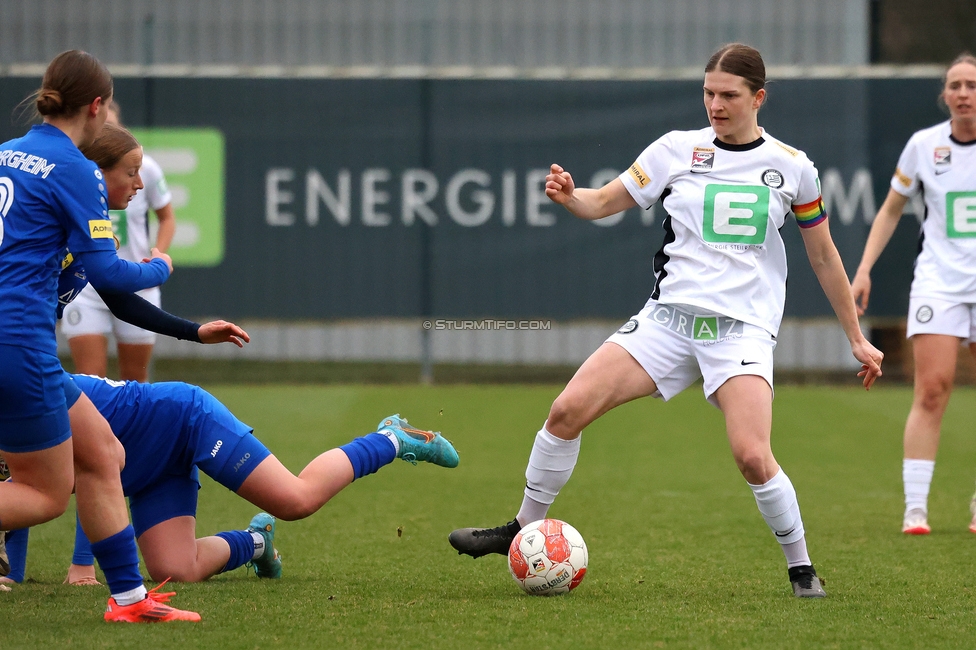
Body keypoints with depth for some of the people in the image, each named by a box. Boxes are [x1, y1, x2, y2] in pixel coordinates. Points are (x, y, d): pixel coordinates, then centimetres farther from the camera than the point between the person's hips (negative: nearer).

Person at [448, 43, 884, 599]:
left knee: (752, 455, -24)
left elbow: (824, 256, 13)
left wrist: (857, 338, 15)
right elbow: (604, 203, 9)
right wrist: (569, 196, -14)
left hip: (744, 327, -2)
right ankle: (524, 530, 8)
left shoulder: (791, 166, 4)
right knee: (568, 410, -11)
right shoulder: (678, 150, 6)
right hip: (670, 317, 2)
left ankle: (802, 568, -3)